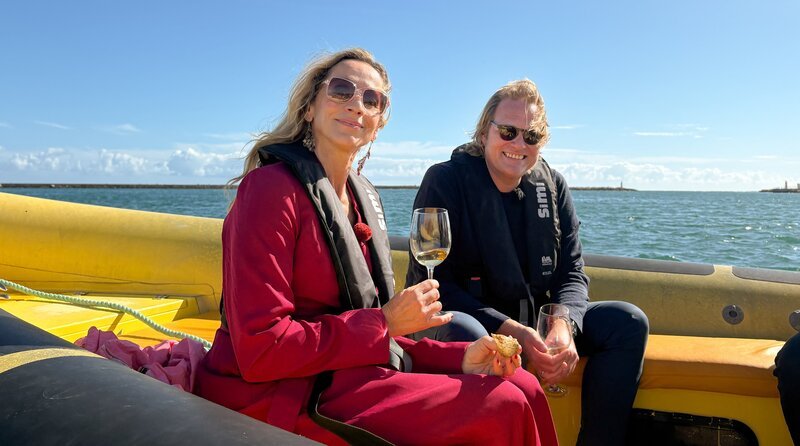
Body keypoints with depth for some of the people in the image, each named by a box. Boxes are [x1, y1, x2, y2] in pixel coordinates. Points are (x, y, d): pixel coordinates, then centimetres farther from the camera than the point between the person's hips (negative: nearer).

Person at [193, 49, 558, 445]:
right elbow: (259, 350, -20)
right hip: (272, 397, -7)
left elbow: (366, 331, 9)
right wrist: (385, 323, -16)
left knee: (524, 387, -1)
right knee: (501, 408, -15)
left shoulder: (363, 198, 9)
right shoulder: (272, 189, -15)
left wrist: (457, 357, -5)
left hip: (345, 373, 8)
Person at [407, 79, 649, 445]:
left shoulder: (553, 187, 5)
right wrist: (512, 331, -27)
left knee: (628, 321, -10)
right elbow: (433, 284, -16)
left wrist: (564, 327, -20)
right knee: (462, 332, -39)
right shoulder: (445, 181, -11)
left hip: (534, 320, 6)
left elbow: (571, 273, 4)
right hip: (458, 316, -5)